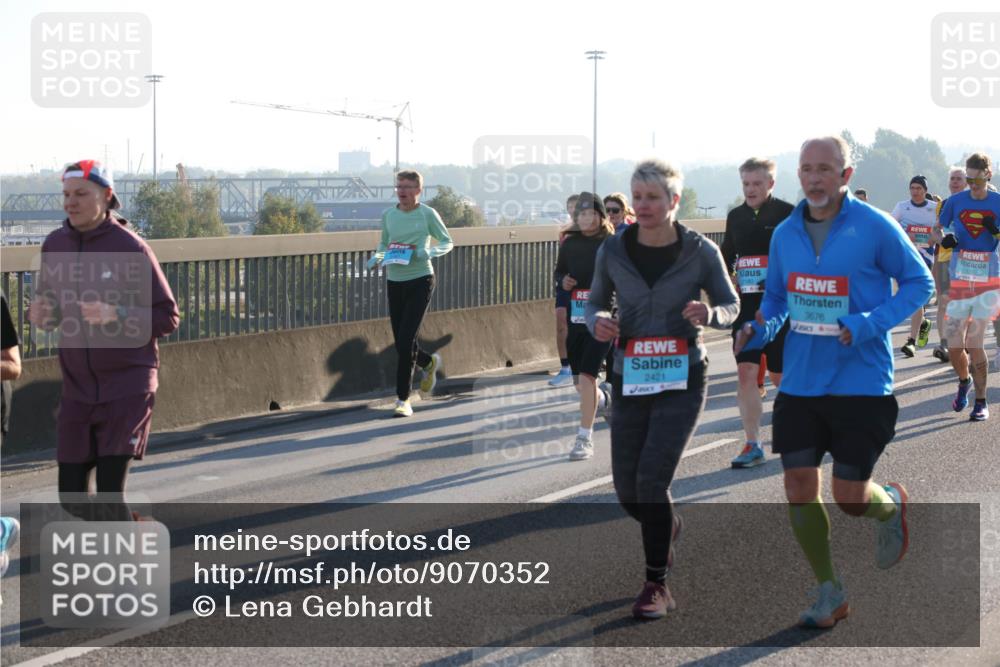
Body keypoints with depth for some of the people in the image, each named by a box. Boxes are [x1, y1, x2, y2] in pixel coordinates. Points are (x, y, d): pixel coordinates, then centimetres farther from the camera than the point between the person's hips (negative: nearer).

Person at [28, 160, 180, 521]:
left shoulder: (130, 248, -11)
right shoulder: (54, 245, 4)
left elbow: (167, 317, -8)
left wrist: (116, 315, -24)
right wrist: (40, 314, -8)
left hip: (127, 386, -5)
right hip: (77, 387, 5)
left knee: (110, 495, -10)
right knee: (71, 497, 7)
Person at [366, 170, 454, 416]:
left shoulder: (427, 214, -5)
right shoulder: (388, 215, 6)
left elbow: (447, 242, 4)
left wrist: (429, 252, -16)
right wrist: (376, 258, -2)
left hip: (420, 280, -5)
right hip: (394, 282, 5)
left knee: (406, 340, -14)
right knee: (401, 344, 10)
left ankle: (403, 399, -7)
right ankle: (430, 363, 44)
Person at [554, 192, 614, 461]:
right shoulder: (570, 243, 6)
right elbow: (559, 271, 19)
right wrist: (563, 281, -2)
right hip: (575, 318, 5)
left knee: (586, 376, -14)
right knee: (579, 381, 13)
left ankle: (585, 438, -7)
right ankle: (605, 399, 48)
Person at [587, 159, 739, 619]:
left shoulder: (700, 252, -8)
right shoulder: (613, 251, -3)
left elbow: (730, 307, 2)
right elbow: (596, 301, 10)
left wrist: (709, 315, -21)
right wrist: (597, 322, -13)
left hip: (682, 379, -3)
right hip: (630, 380, 3)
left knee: (651, 479, -16)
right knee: (627, 492, 6)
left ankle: (657, 586, -1)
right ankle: (667, 526, 43)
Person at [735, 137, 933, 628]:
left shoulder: (875, 228, -10)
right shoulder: (785, 234, 4)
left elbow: (919, 282, -3)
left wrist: (870, 324, -17)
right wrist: (760, 329, -4)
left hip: (860, 384, -4)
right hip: (800, 382, 4)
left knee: (850, 499, -2)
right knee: (799, 486, -2)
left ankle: (892, 504, 36)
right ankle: (829, 594, 15)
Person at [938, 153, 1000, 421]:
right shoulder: (955, 202, 3)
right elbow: (939, 230, 14)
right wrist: (944, 238, -8)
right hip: (959, 280, 2)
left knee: (974, 344, -7)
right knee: (954, 346, -1)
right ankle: (964, 381, 31)